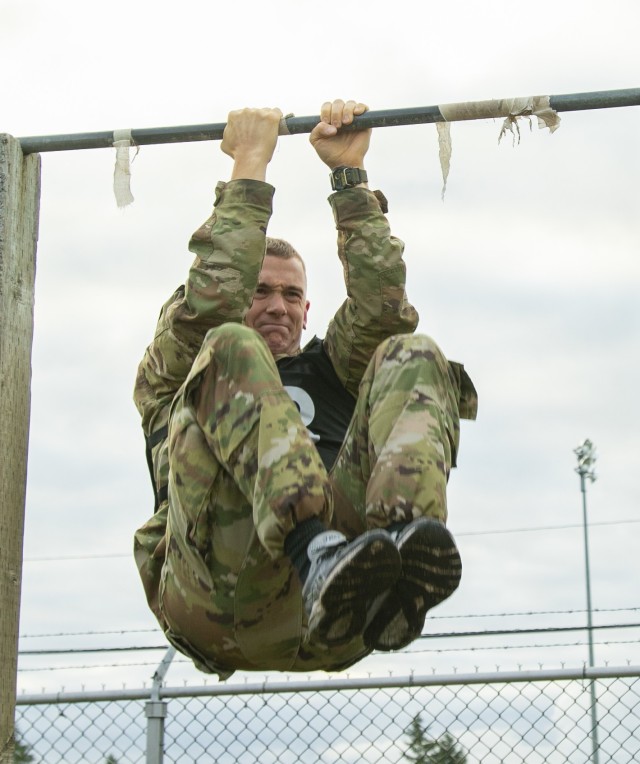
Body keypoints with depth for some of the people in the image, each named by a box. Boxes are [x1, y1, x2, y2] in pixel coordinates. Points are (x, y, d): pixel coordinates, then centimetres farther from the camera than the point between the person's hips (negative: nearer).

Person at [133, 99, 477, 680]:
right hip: (222, 598, -2)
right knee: (231, 350, -19)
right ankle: (319, 552, -45)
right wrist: (249, 168, 15)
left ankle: (405, 542, -43)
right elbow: (209, 301, 11)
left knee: (412, 355, -11)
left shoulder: (332, 368, 38)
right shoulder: (168, 380, 32)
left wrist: (350, 174, 18)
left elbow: (383, 306, 19)